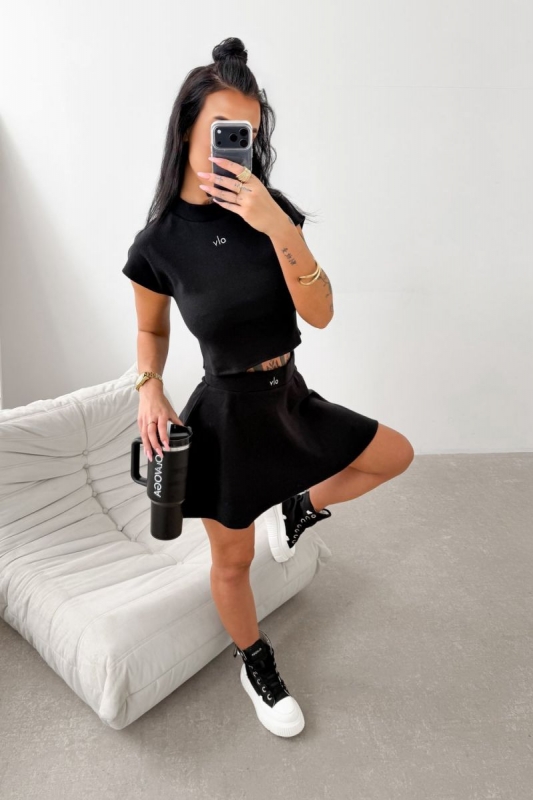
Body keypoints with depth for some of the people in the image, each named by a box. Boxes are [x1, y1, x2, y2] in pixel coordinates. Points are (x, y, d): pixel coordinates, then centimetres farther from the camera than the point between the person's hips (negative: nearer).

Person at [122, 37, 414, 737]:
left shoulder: (272, 210, -7)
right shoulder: (159, 242, -12)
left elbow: (320, 313, -16)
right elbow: (152, 330, 6)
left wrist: (280, 227, -28)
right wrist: (150, 389, -13)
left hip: (291, 396, 4)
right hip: (227, 411, -3)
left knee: (398, 455, 12)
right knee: (233, 560, 13)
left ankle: (297, 510, 28)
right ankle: (257, 666, 42)